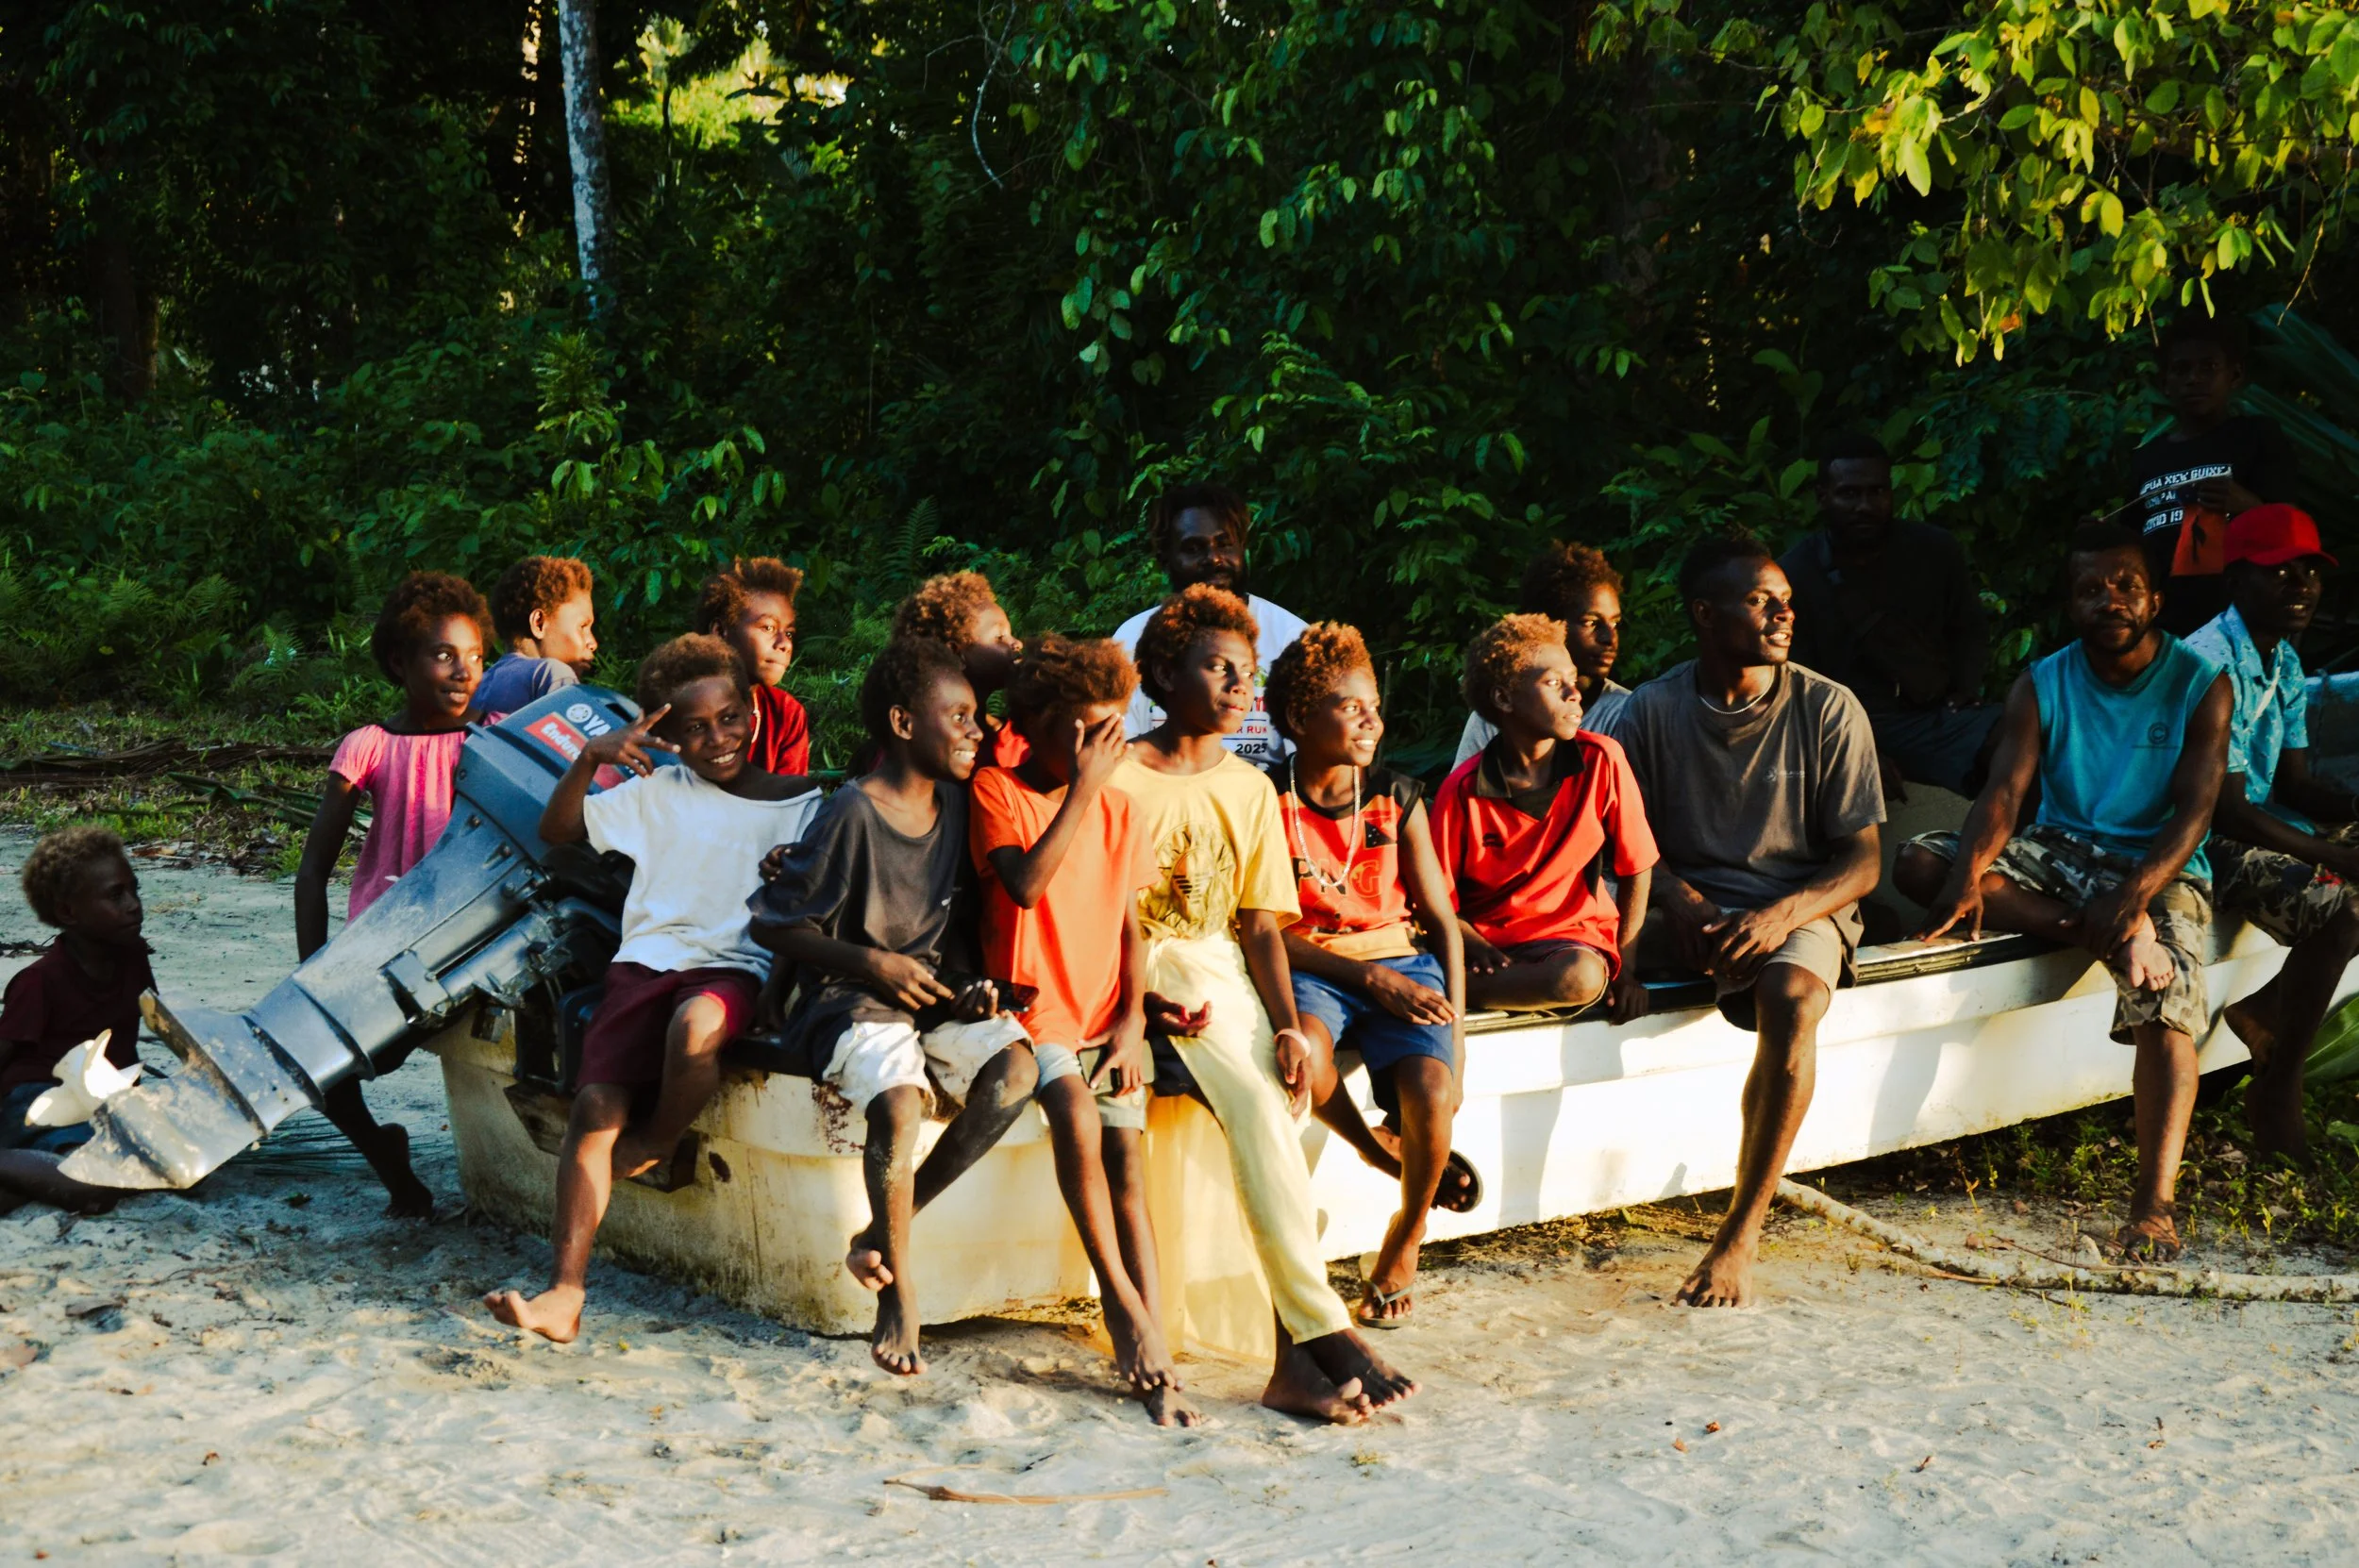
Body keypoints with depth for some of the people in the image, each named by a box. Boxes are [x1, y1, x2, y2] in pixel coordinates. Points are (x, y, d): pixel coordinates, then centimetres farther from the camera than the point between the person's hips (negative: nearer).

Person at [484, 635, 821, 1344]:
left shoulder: (802, 805, 11)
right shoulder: (659, 791, 15)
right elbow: (557, 829, 13)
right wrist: (590, 759, -3)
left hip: (736, 968, -2)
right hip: (647, 960, 2)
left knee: (695, 1025, -38)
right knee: (595, 1105, -19)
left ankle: (656, 1144, -5)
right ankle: (564, 1294, -24)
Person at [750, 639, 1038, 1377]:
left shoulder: (959, 800, 8)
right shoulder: (854, 812, -11)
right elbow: (772, 923, -6)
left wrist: (971, 981, -1)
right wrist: (873, 965, -13)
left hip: (937, 995, 6)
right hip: (854, 1002, -6)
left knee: (1014, 1066, -26)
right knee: (898, 1103, -36)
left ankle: (883, 1234, -13)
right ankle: (899, 1292, -15)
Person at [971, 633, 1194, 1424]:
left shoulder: (1116, 804, 12)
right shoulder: (996, 789, -3)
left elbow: (1130, 921, 12)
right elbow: (1027, 884, -20)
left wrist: (1133, 1019, -1)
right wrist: (1081, 790, -18)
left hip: (1107, 1020, 4)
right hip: (1031, 1012, -4)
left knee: (1127, 1164, -12)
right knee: (1077, 1111, -31)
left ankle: (1155, 1362, -16)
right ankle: (1122, 1301, -19)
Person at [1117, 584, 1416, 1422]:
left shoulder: (1250, 788, 13)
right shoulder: (1119, 777, -1)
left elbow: (1261, 924, 8)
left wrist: (1285, 1027, -7)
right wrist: (1138, 998, -19)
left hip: (1222, 969, 4)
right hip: (1147, 969, -4)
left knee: (1262, 1107, -25)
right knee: (1256, 1104, -28)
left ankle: (1294, 1353, -28)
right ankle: (1325, 1330, -28)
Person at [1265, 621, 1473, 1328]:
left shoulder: (1397, 799, 6)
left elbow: (1443, 922, 7)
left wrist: (1455, 1041, -2)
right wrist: (1369, 977, -17)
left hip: (1401, 964, 2)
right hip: (1311, 971, -2)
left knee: (1429, 1091, -27)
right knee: (1303, 1052, -38)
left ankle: (1407, 1234, 4)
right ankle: (1381, 1150, -5)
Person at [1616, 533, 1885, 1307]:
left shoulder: (1829, 709, -1)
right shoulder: (1654, 709, 2)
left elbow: (1861, 859, -2)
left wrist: (1784, 914, -22)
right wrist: (1677, 899, -19)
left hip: (1802, 908, -1)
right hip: (1695, 905, 2)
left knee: (1792, 1000, -35)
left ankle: (1740, 1235, -31)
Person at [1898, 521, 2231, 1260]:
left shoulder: (2200, 686, -3)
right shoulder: (2041, 686, 3)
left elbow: (2193, 810, -13)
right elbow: (2004, 790, -10)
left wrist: (2135, 895, -32)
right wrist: (1968, 875, -32)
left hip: (2158, 869, -3)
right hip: (2059, 854, 4)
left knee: (2165, 1005, -32)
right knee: (1917, 861, -21)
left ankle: (2155, 1208, -41)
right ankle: (2111, 939, -31)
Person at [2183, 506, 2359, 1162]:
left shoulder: (2285, 663, 9)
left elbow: (2293, 785, 9)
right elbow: (2224, 810, -24)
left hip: (2268, 823, 10)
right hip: (2209, 840, -10)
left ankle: (2267, 1008, 11)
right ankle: (2276, 1091, -12)